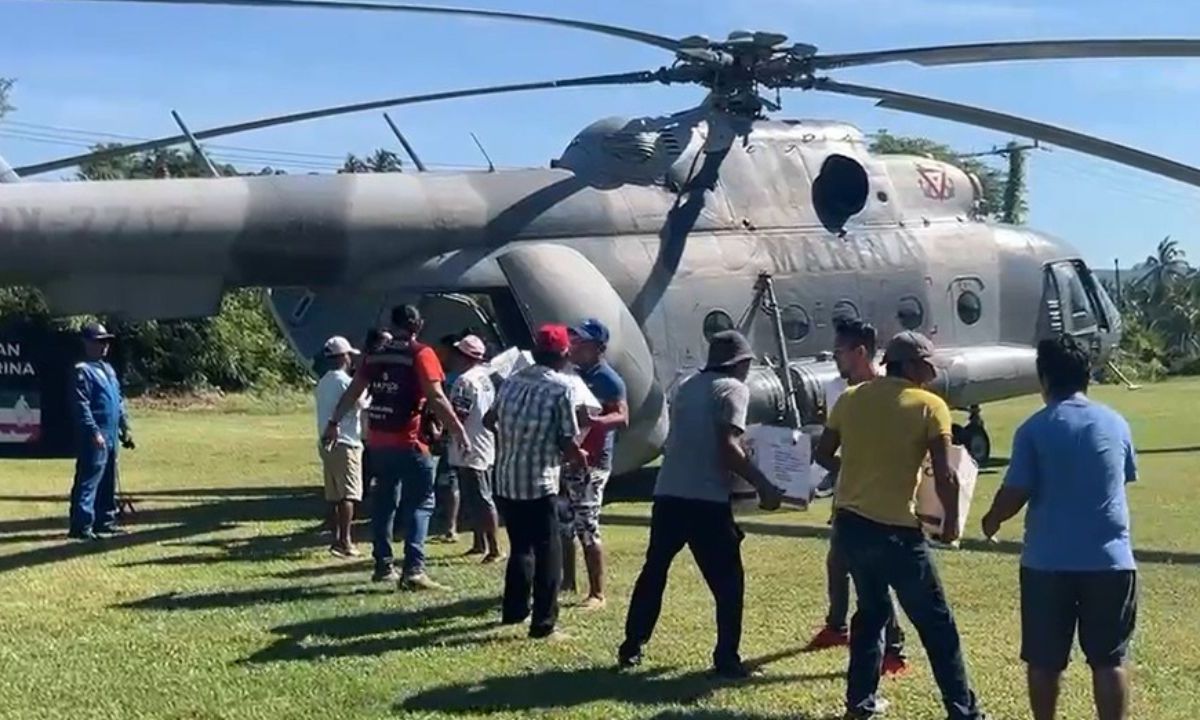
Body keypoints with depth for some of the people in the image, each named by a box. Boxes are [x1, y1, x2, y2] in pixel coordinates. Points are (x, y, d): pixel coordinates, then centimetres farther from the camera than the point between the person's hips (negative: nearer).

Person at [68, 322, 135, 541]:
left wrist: (125, 428, 19)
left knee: (108, 481, 14)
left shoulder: (108, 369, 19)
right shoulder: (83, 371, -10)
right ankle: (81, 526, -10)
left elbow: (119, 401, 23)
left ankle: (105, 521, 23)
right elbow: (81, 405, -17)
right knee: (88, 481, -10)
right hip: (95, 436, -9)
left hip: (111, 435, 9)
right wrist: (94, 432, -22)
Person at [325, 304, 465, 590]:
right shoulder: (421, 354, -7)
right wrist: (457, 429, -11)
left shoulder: (376, 355, 11)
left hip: (378, 441, 6)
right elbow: (436, 397, -15)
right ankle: (413, 570, -13)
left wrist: (333, 422, 25)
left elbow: (352, 392, 15)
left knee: (385, 501, 17)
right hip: (409, 443, -6)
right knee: (420, 503, -3)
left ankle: (383, 566, 22)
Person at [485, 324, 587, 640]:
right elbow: (568, 443, -12)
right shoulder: (561, 387, -11)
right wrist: (580, 457, 9)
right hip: (539, 484, -6)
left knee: (520, 547, 22)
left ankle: (514, 611, 31)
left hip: (506, 481, 6)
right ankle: (544, 624, 3)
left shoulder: (512, 381, 8)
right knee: (548, 553, 4)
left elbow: (489, 420, 23)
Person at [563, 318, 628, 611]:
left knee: (587, 528, -9)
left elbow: (622, 417, -24)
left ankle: (598, 594, -3)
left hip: (591, 463, -9)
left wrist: (593, 420, -39)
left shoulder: (608, 379, -12)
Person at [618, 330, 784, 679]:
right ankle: (726, 659, 4)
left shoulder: (688, 386, 19)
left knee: (653, 572, 17)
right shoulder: (733, 389, -3)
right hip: (707, 499, -7)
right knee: (727, 581, 4)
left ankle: (631, 647, 22)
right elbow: (728, 447, -16)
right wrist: (763, 486, -11)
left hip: (668, 494, 7)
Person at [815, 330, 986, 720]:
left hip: (849, 524, 6)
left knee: (871, 609, 24)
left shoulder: (851, 398, 6)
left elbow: (823, 454, 14)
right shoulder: (929, 406, -8)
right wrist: (951, 521, 3)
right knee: (937, 624, 7)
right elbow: (945, 477, -12)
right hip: (896, 530, -6)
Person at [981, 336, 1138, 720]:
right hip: (1110, 559, 2)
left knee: (1044, 660, 10)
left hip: (1048, 561, -2)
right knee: (1109, 659, 8)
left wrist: (992, 520, 11)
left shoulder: (1034, 429, -6)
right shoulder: (1116, 424, 4)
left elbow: (1016, 493, -9)